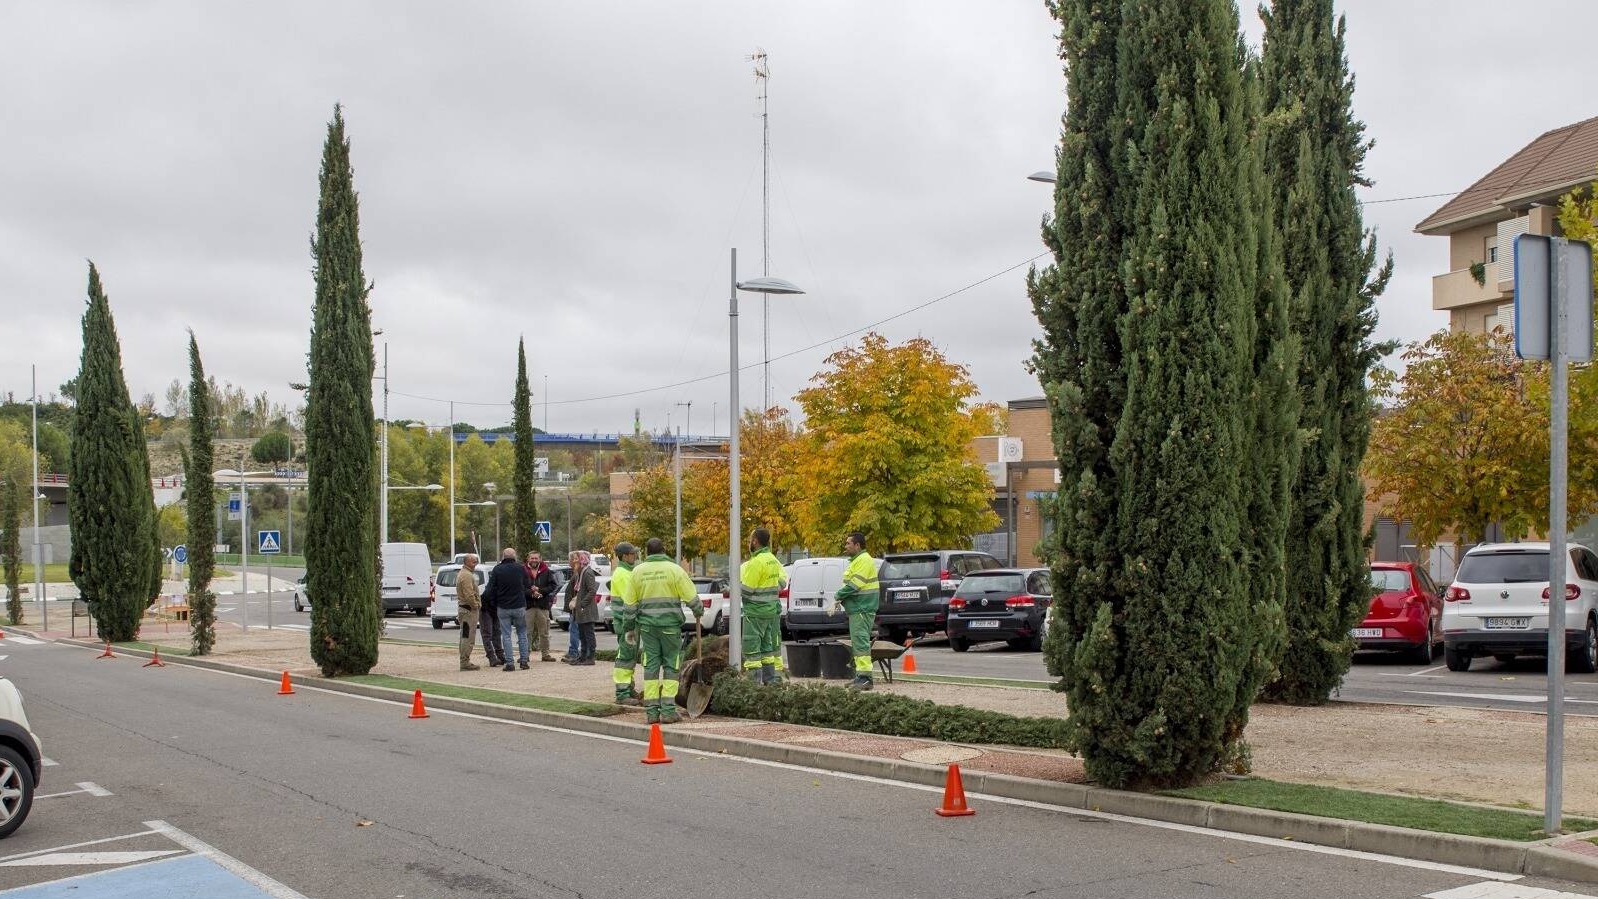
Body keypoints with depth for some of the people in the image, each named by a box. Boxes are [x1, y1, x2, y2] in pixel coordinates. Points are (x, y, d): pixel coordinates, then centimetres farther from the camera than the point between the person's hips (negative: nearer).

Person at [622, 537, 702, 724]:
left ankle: (651, 711, 6)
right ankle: (668, 710, -1)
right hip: (670, 624, -3)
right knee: (671, 666, 4)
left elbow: (630, 603, 8)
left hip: (647, 625, 3)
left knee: (650, 666, 8)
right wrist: (698, 611, 16)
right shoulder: (674, 569, -4)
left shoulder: (638, 571, 5)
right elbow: (691, 597, -4)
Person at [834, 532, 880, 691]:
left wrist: (839, 595, -10)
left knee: (860, 642, -14)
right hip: (857, 608, 11)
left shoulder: (864, 560, -13)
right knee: (857, 642, 13)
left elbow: (855, 585, -21)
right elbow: (850, 584, 22)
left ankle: (865, 676, -17)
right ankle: (860, 675, 18)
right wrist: (841, 599, 5)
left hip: (862, 609, -11)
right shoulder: (856, 560, 21)